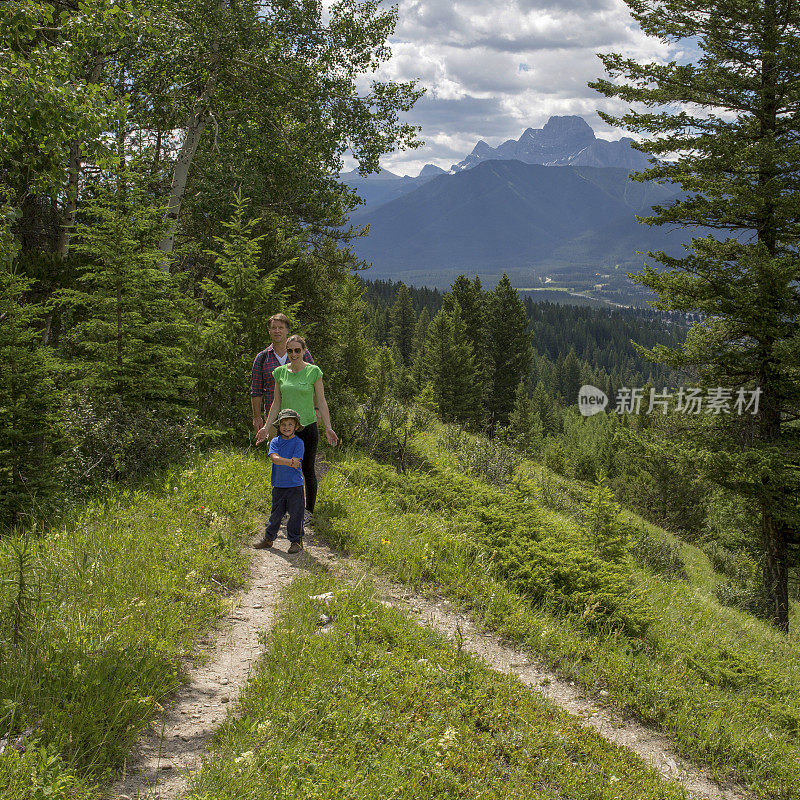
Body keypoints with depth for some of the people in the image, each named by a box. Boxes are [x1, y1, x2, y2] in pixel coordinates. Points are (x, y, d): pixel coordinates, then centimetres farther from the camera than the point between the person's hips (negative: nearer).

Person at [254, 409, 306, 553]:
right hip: (278, 485, 3)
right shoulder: (275, 442, 5)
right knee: (275, 513, 13)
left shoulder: (298, 443, -5)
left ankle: (296, 541, 13)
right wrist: (289, 462, -24)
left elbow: (296, 464, -13)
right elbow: (274, 458, -13)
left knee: (295, 514, 1)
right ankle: (268, 538, 26)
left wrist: (280, 461, -18)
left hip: (294, 485, -3)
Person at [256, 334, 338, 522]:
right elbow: (276, 402, 10)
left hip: (308, 427, -3)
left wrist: (328, 428, -7)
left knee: (308, 470, 4)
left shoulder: (313, 371, -6)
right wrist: (266, 427, 6)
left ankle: (309, 510, 19)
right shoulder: (280, 372, 4)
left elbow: (321, 402, -3)